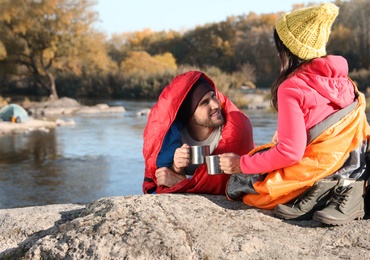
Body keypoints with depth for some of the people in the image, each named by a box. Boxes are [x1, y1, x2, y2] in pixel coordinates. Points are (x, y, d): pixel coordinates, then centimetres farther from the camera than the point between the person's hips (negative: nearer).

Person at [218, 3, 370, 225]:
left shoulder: (291, 87, -16)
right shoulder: (340, 76, 4)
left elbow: (290, 152, -21)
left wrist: (241, 164, -9)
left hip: (320, 170, -7)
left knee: (236, 186, 9)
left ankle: (316, 195, -9)